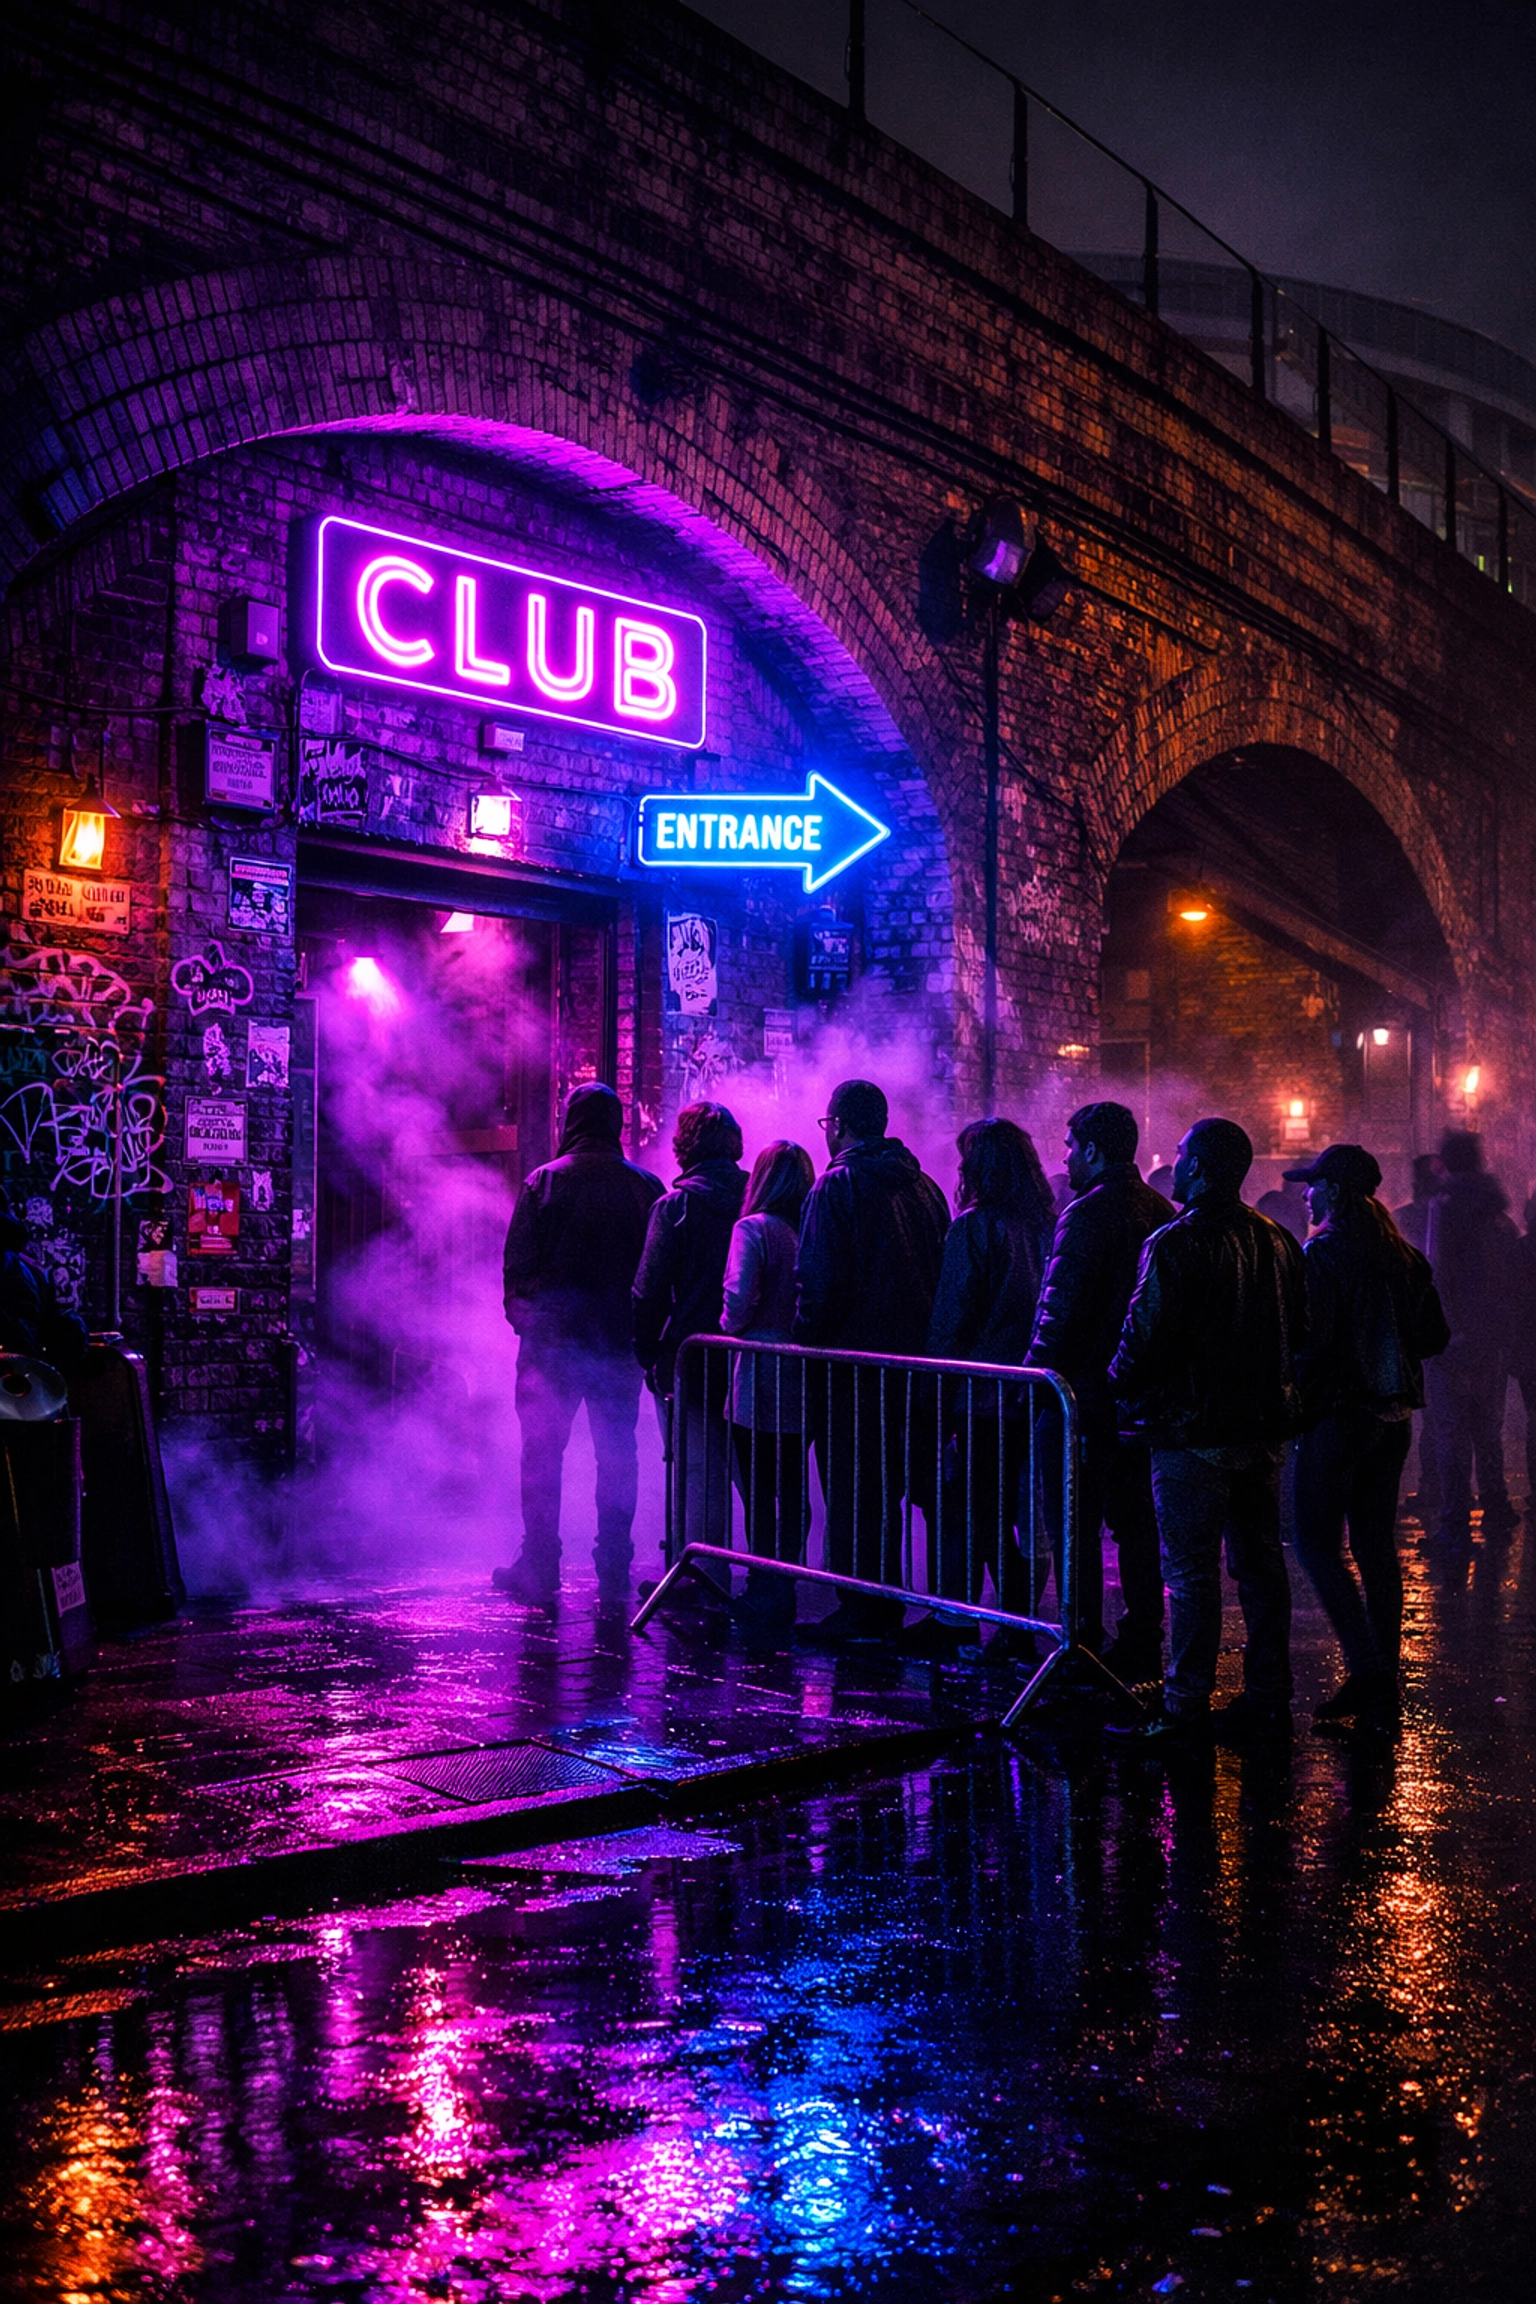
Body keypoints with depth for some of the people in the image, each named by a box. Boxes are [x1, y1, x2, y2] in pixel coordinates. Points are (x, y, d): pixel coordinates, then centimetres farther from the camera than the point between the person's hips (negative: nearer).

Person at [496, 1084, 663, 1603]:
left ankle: (538, 1569, 6)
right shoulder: (645, 1187, 1)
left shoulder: (545, 1181, -5)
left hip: (552, 1335, -2)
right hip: (621, 1339, 2)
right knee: (618, 1453, 9)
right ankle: (614, 1570, 11)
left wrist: (520, 1313, 8)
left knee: (542, 1450, 5)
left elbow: (518, 1258, -4)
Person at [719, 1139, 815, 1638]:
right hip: (807, 1380, 6)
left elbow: (739, 1298, -20)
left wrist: (730, 1327, -1)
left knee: (758, 1493, 3)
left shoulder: (753, 1229, -10)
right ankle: (783, 1594, 22)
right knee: (793, 1492, 14)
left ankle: (764, 1597, 7)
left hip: (762, 1378, -5)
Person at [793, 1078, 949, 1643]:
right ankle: (887, 1607, 21)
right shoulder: (923, 1186, 11)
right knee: (886, 1485, 15)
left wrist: (806, 1344, -8)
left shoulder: (837, 1185, -10)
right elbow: (941, 1273, 13)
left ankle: (858, 1610, 3)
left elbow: (818, 1281, -16)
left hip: (852, 1360, -7)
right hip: (912, 1357, 7)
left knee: (849, 1489, 0)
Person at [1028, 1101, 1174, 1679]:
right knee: (1135, 1522, 13)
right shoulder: (1161, 1213, 11)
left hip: (1088, 1391, -8)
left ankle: (1082, 1647, 2)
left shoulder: (1087, 1215, -14)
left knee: (1076, 1524, 0)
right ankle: (1141, 1643, 18)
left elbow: (1061, 1312, -18)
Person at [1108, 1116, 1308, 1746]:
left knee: (1191, 1573, -3)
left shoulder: (1175, 1245, -15)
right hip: (1263, 1426, 8)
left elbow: (1147, 1336, -17)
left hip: (1193, 1430, -7)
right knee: (1260, 1566, 13)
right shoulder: (1276, 1240, 9)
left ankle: (1186, 1710, 1)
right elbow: (1298, 1333, 16)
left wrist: (1119, 1386, 0)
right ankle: (1267, 1699, 20)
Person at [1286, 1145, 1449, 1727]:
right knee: (1376, 1545, 12)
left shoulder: (1323, 1252, -12)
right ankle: (1383, 1688, 16)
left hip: (1338, 1412, -7)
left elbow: (1311, 1340, -19)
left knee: (1317, 1544, 0)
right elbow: (1436, 1337, 12)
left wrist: (1292, 1398, -8)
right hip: (1395, 1416, 7)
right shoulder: (1404, 1255, 8)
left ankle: (1366, 1669, -7)